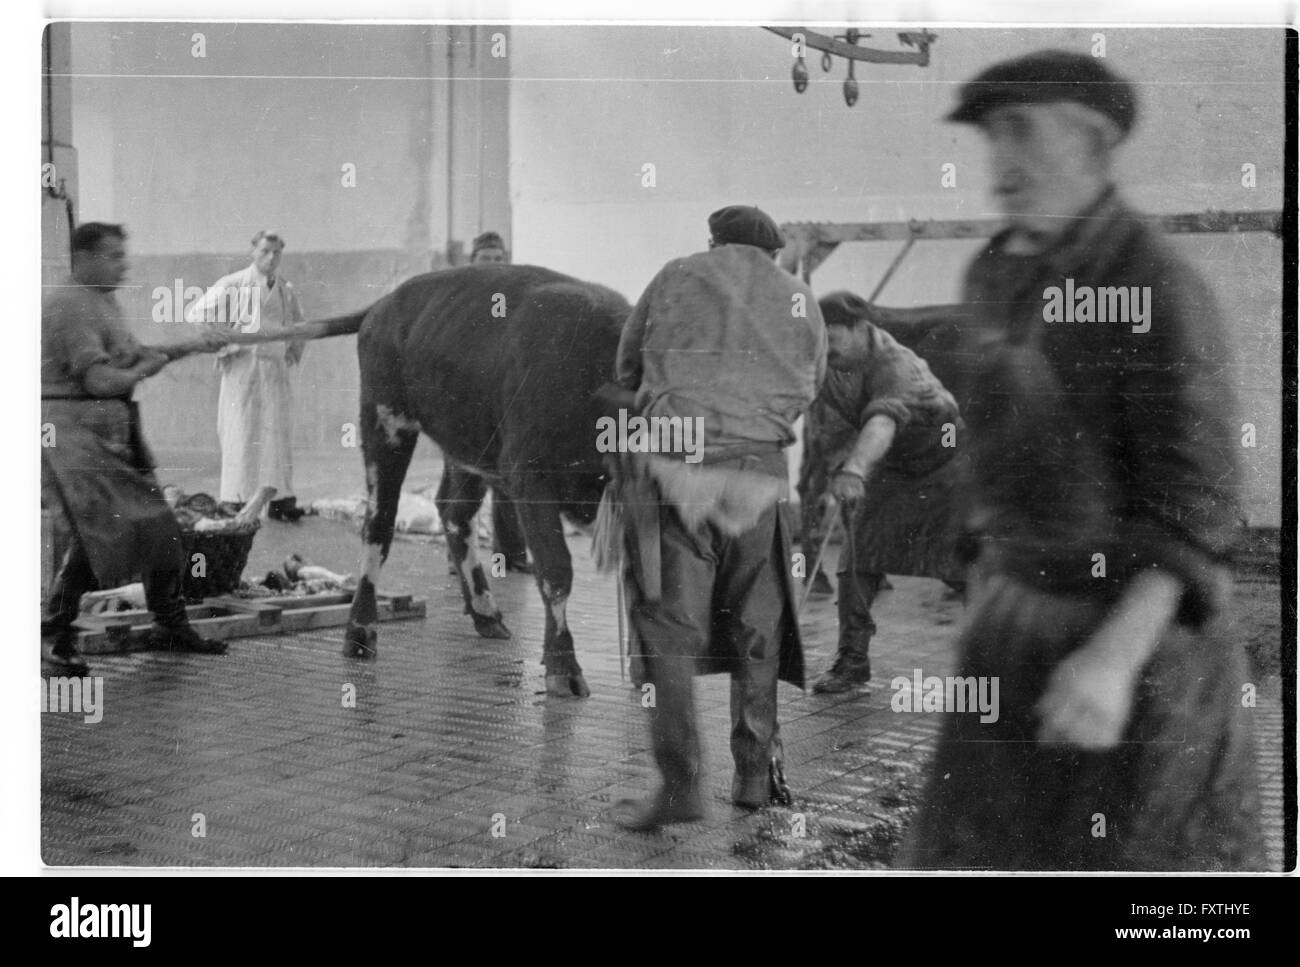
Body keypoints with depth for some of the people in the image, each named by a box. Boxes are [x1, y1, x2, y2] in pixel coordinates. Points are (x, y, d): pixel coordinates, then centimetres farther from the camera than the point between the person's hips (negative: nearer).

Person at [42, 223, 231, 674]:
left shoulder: (105, 302, 17)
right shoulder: (68, 307, -16)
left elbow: (133, 354, 28)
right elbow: (99, 379, -24)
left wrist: (190, 346, 23)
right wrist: (142, 369, -6)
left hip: (114, 433, 10)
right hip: (75, 434, -10)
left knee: (155, 527, 11)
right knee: (97, 532, -15)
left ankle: (170, 625, 23)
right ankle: (57, 636, -3)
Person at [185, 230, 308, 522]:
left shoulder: (286, 290, 13)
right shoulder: (233, 285, -2)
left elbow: (298, 324, 29)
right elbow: (196, 314, -3)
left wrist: (294, 353, 17)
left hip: (276, 369, 5)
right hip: (242, 366, -5)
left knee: (278, 434, 4)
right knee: (240, 435, -4)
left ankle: (279, 499, 10)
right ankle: (235, 501, 0)